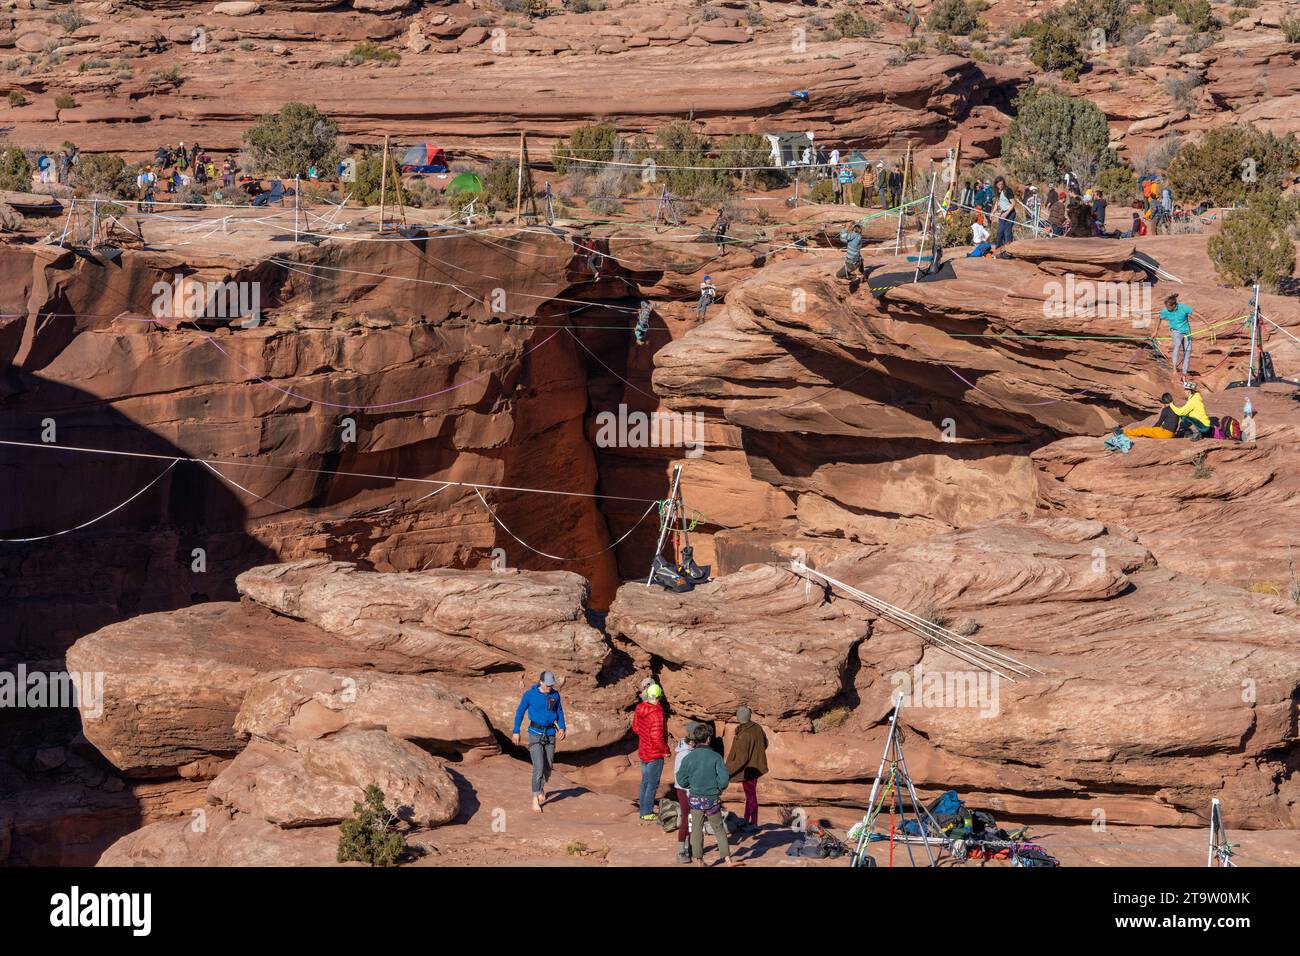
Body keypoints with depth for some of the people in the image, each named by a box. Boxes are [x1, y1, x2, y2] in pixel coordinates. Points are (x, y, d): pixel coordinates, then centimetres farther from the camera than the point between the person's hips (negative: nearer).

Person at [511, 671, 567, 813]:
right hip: (535, 734, -4)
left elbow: (559, 712, 11)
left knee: (548, 767, 12)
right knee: (538, 767, -15)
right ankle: (535, 799, -7)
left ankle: (541, 788, 43)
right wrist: (516, 731, 1)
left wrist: (562, 728, -4)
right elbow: (520, 712, -2)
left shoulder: (555, 695, -2)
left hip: (550, 734, 4)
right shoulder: (530, 694, -12)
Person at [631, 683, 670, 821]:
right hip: (655, 754, -8)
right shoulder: (656, 713, -26)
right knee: (653, 784, 3)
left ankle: (643, 810, 27)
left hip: (643, 751, 8)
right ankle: (647, 813, 8)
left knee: (645, 781, 19)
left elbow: (635, 728, 12)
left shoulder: (639, 709, -3)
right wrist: (665, 750, -12)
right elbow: (657, 737, -27)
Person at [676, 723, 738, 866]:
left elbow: (682, 781, -4)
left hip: (695, 799, 1)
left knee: (697, 829, 13)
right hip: (713, 799, -1)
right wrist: (719, 788, 6)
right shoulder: (715, 757, -12)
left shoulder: (688, 758, -8)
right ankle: (727, 859, 12)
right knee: (719, 829, 14)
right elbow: (724, 779, -15)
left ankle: (698, 860, 16)